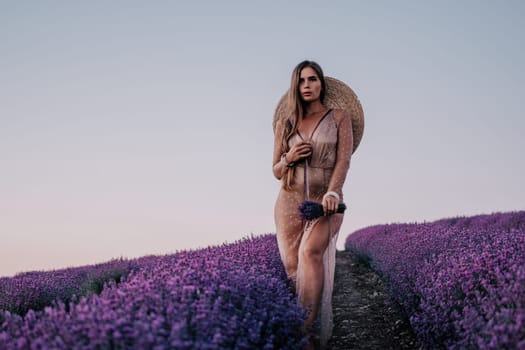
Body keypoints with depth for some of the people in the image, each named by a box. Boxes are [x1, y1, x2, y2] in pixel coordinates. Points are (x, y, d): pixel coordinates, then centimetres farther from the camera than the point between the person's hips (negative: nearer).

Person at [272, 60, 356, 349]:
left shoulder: (339, 117, 6)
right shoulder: (284, 124, 13)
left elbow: (343, 160, -5)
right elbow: (277, 171, 16)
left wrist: (332, 193, -22)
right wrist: (289, 158, -8)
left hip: (326, 202, -3)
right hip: (290, 202, 4)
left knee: (311, 252, -29)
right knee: (292, 267, -2)